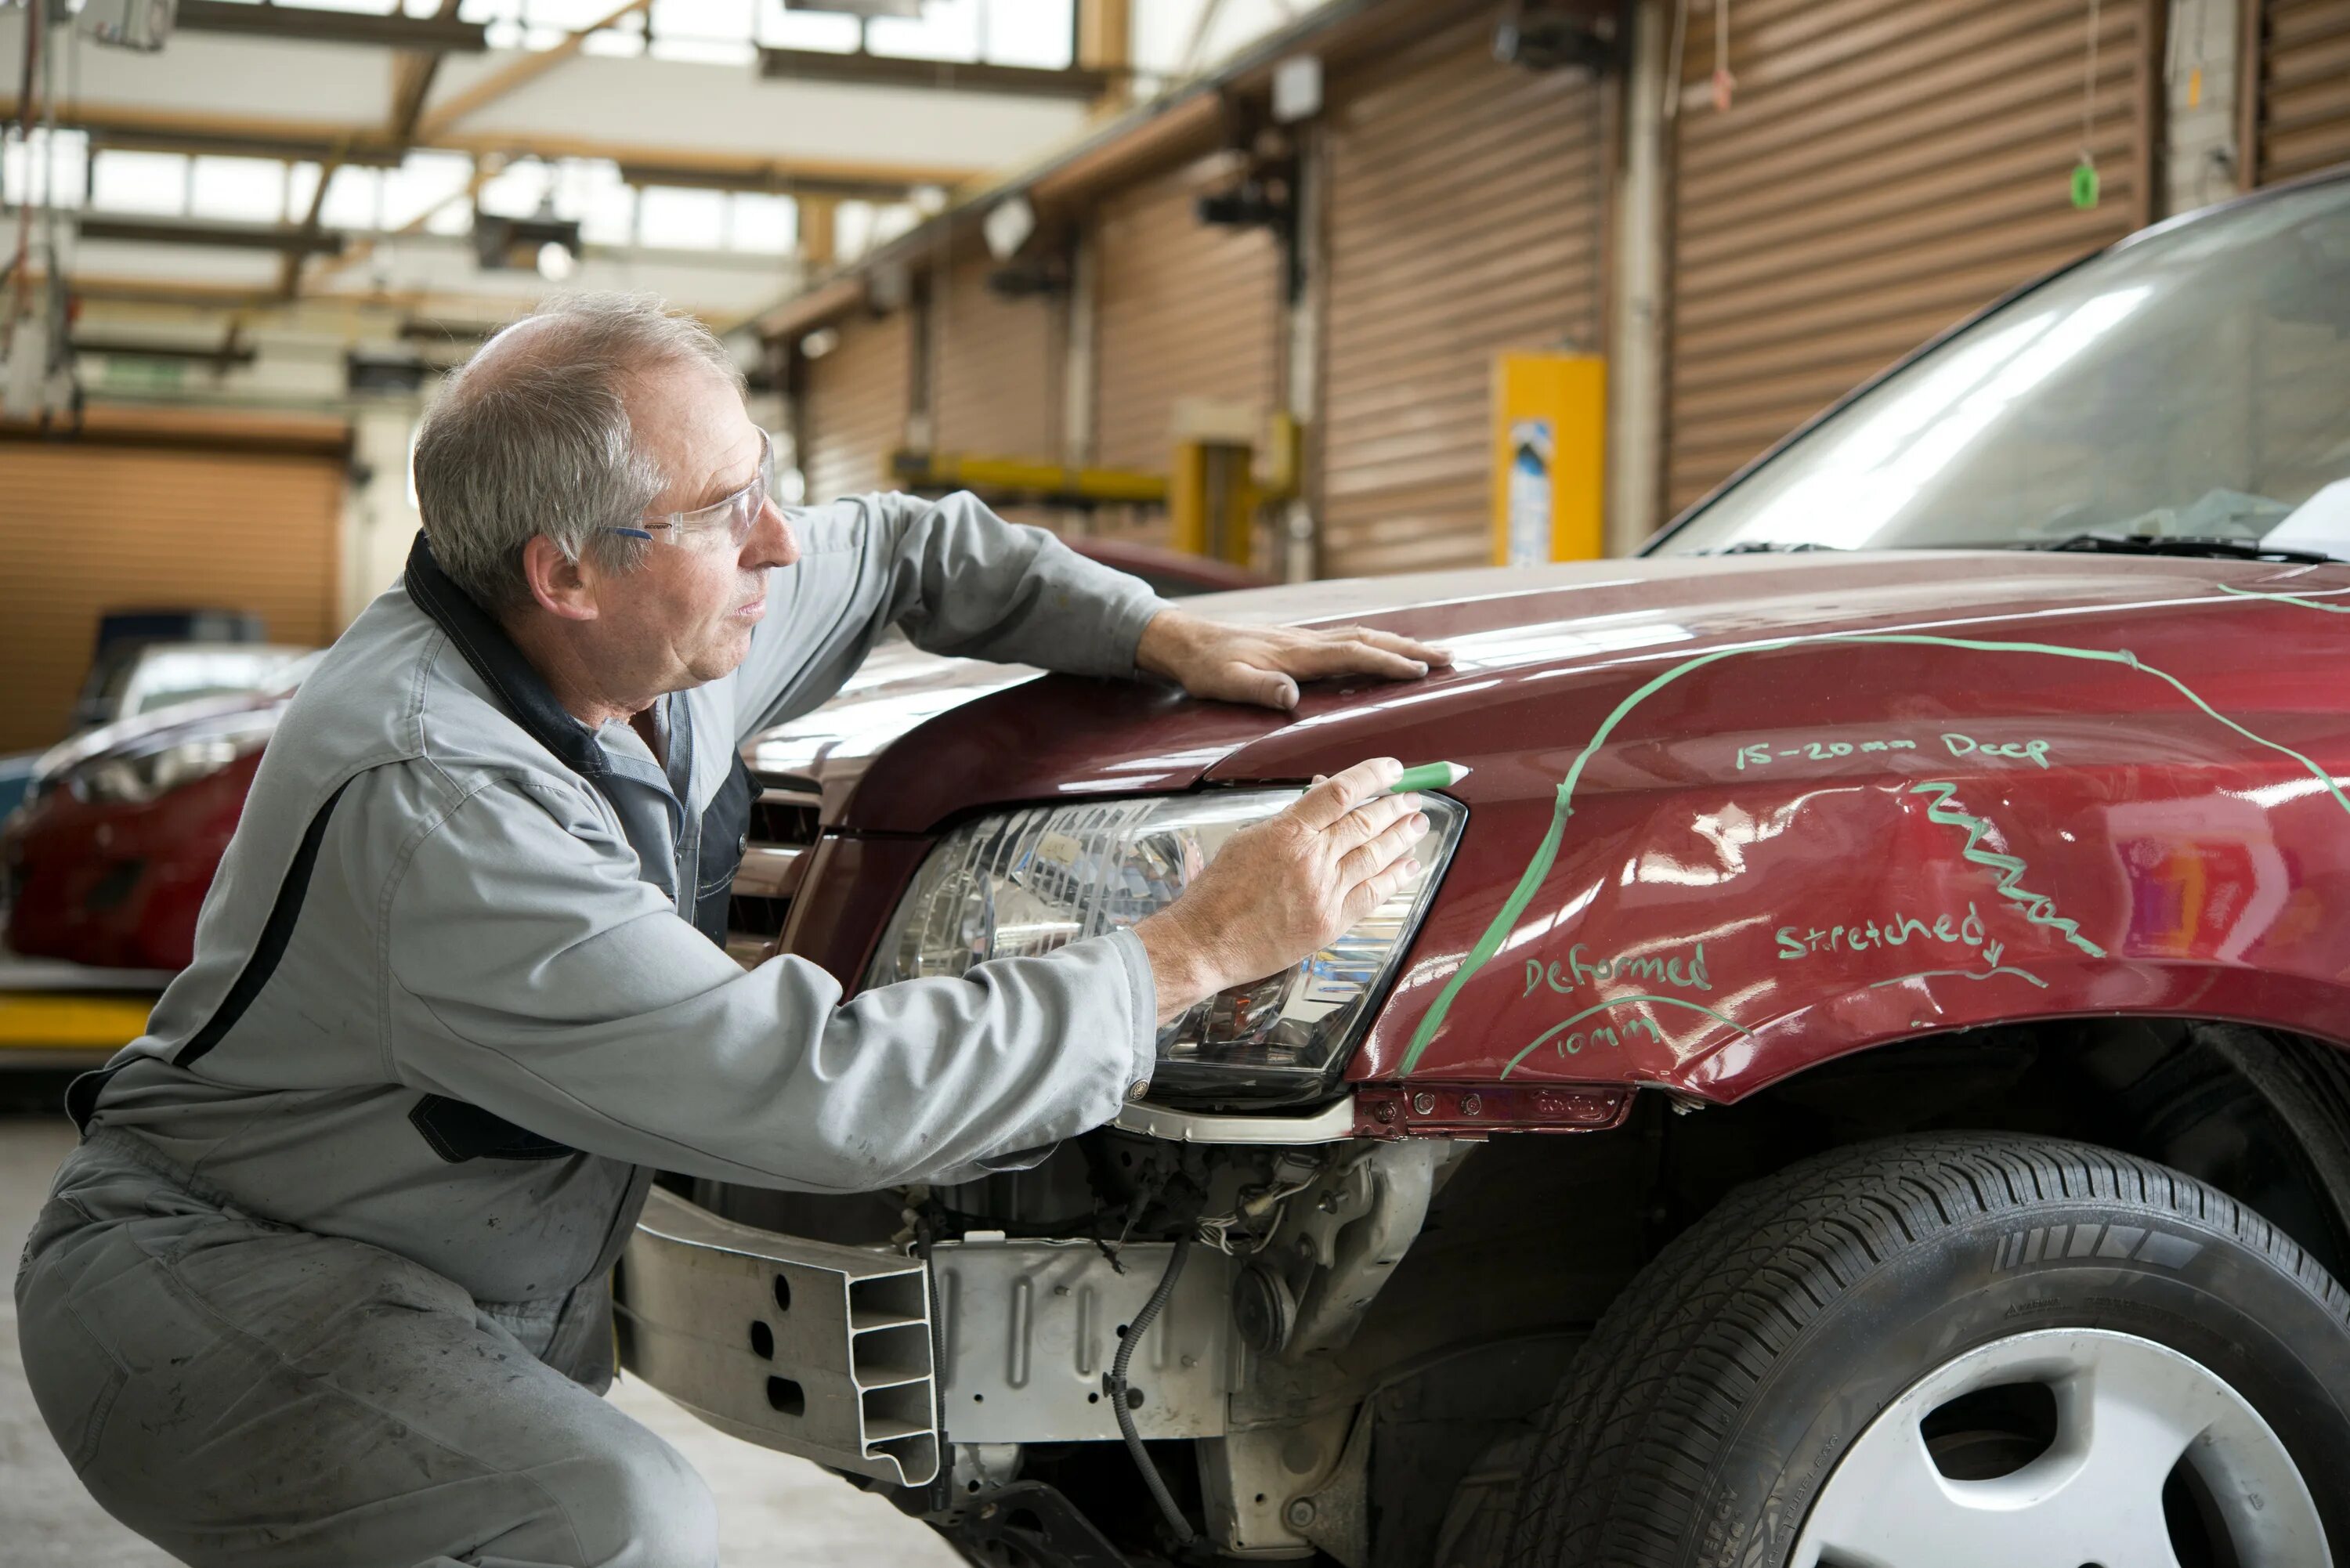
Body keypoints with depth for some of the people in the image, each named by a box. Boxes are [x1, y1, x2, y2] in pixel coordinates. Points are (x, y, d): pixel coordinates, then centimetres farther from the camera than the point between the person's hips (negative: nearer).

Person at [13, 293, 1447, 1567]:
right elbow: (820, 1092, -33)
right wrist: (1203, 948, -28)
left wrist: (1164, 637, 2)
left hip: (478, 1300, 9)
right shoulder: (433, 799, -30)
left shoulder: (662, 621, -4)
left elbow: (910, 548, 18)